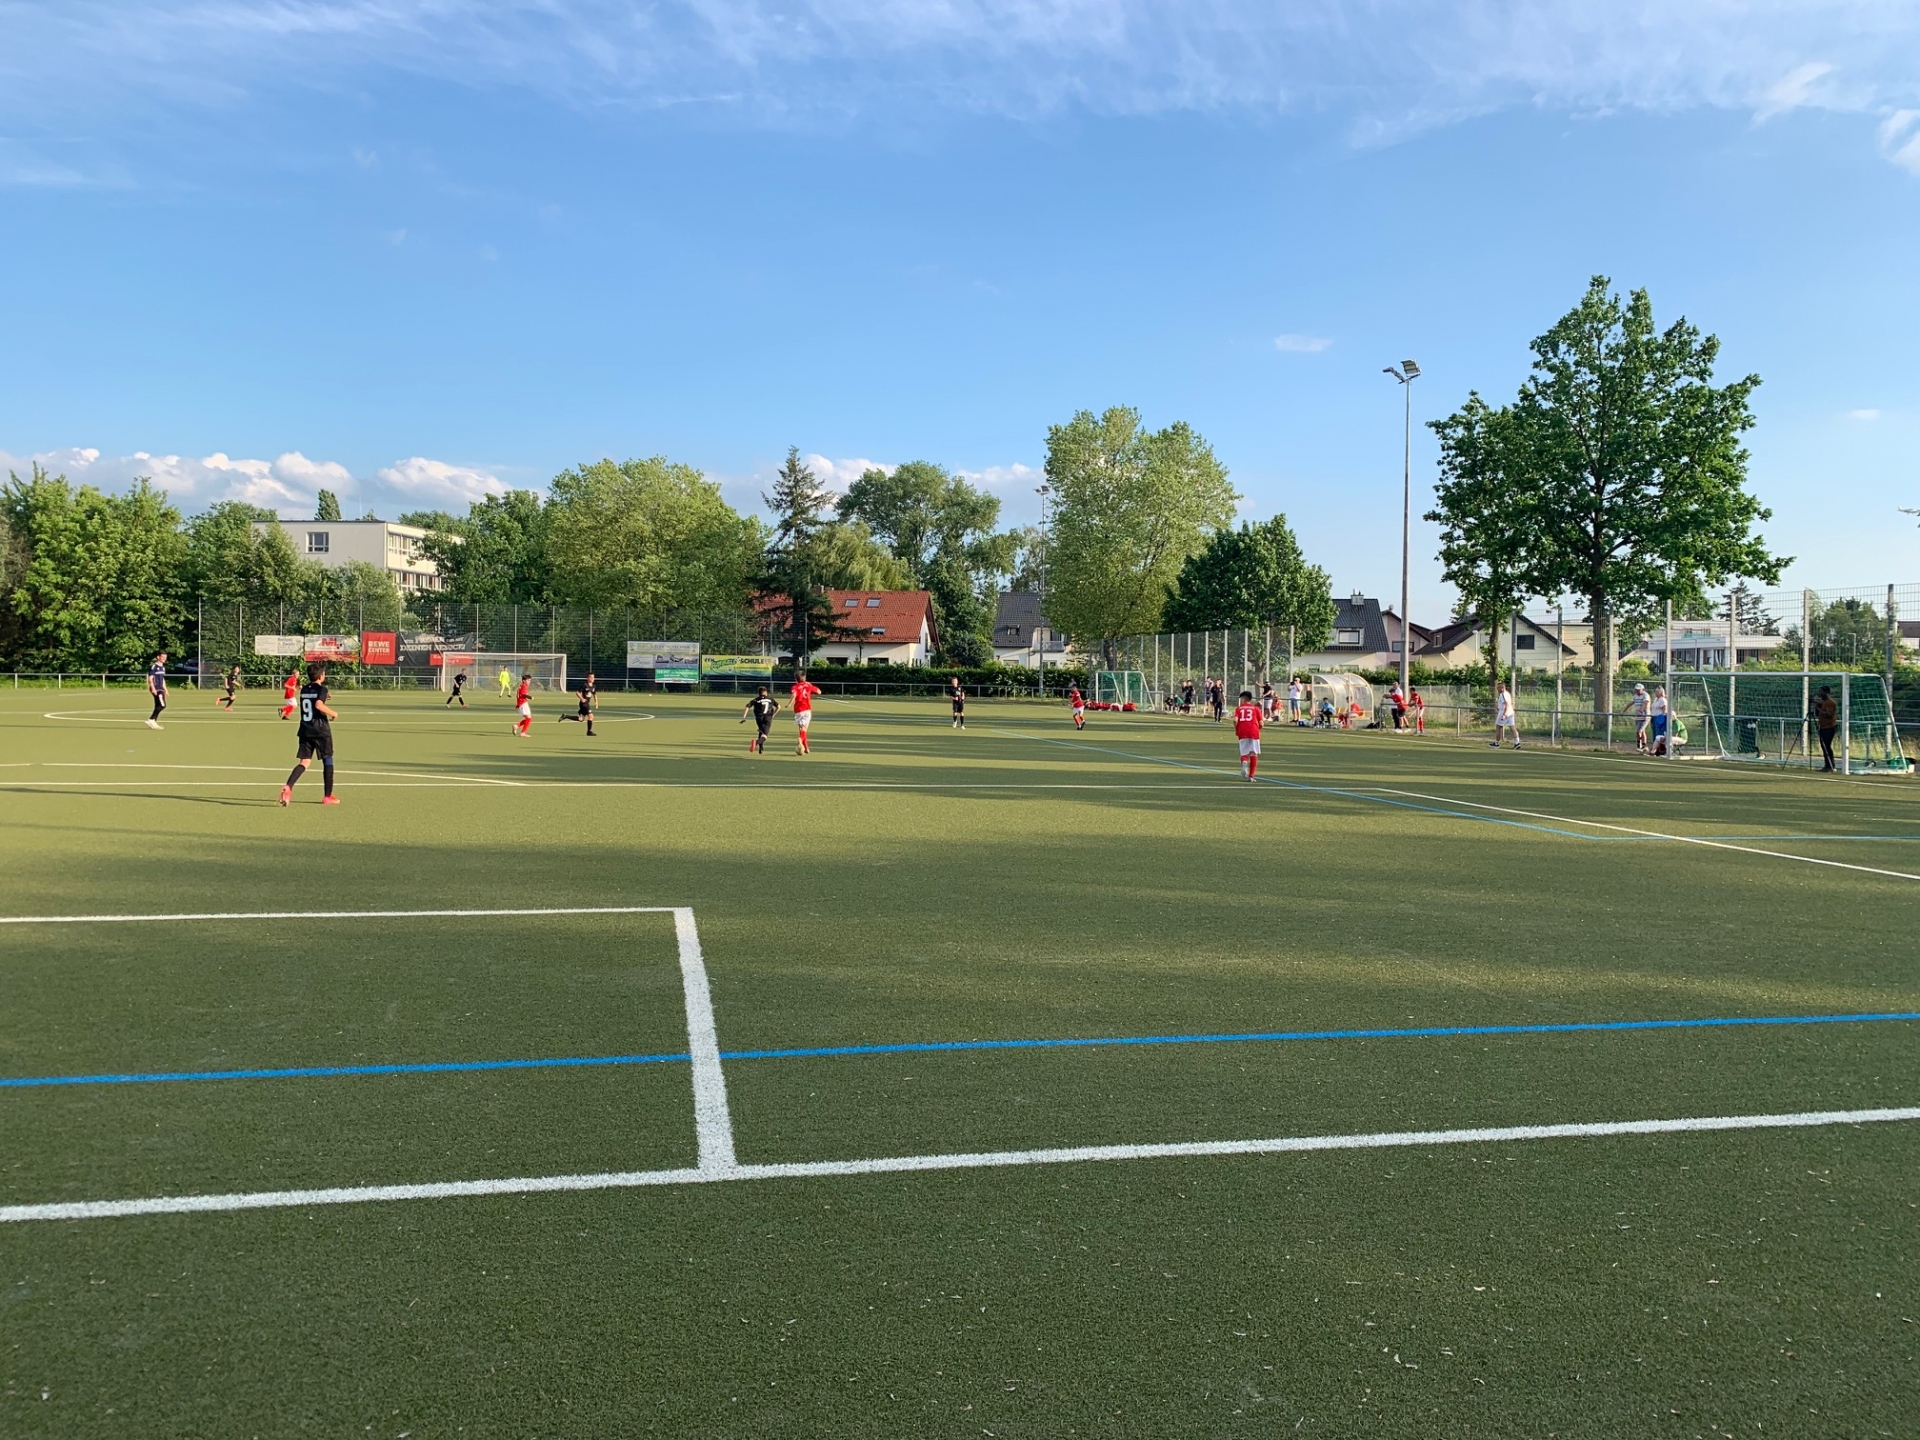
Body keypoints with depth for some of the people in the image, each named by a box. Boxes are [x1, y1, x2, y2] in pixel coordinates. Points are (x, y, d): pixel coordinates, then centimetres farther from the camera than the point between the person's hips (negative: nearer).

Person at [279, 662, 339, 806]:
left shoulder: (304, 689, 12)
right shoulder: (322, 689, -9)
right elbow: (319, 705, -26)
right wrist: (333, 713, -13)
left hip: (305, 730, 5)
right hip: (321, 730, -5)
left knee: (304, 762, 3)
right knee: (327, 761, 9)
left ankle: (288, 787, -23)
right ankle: (327, 796, 13)